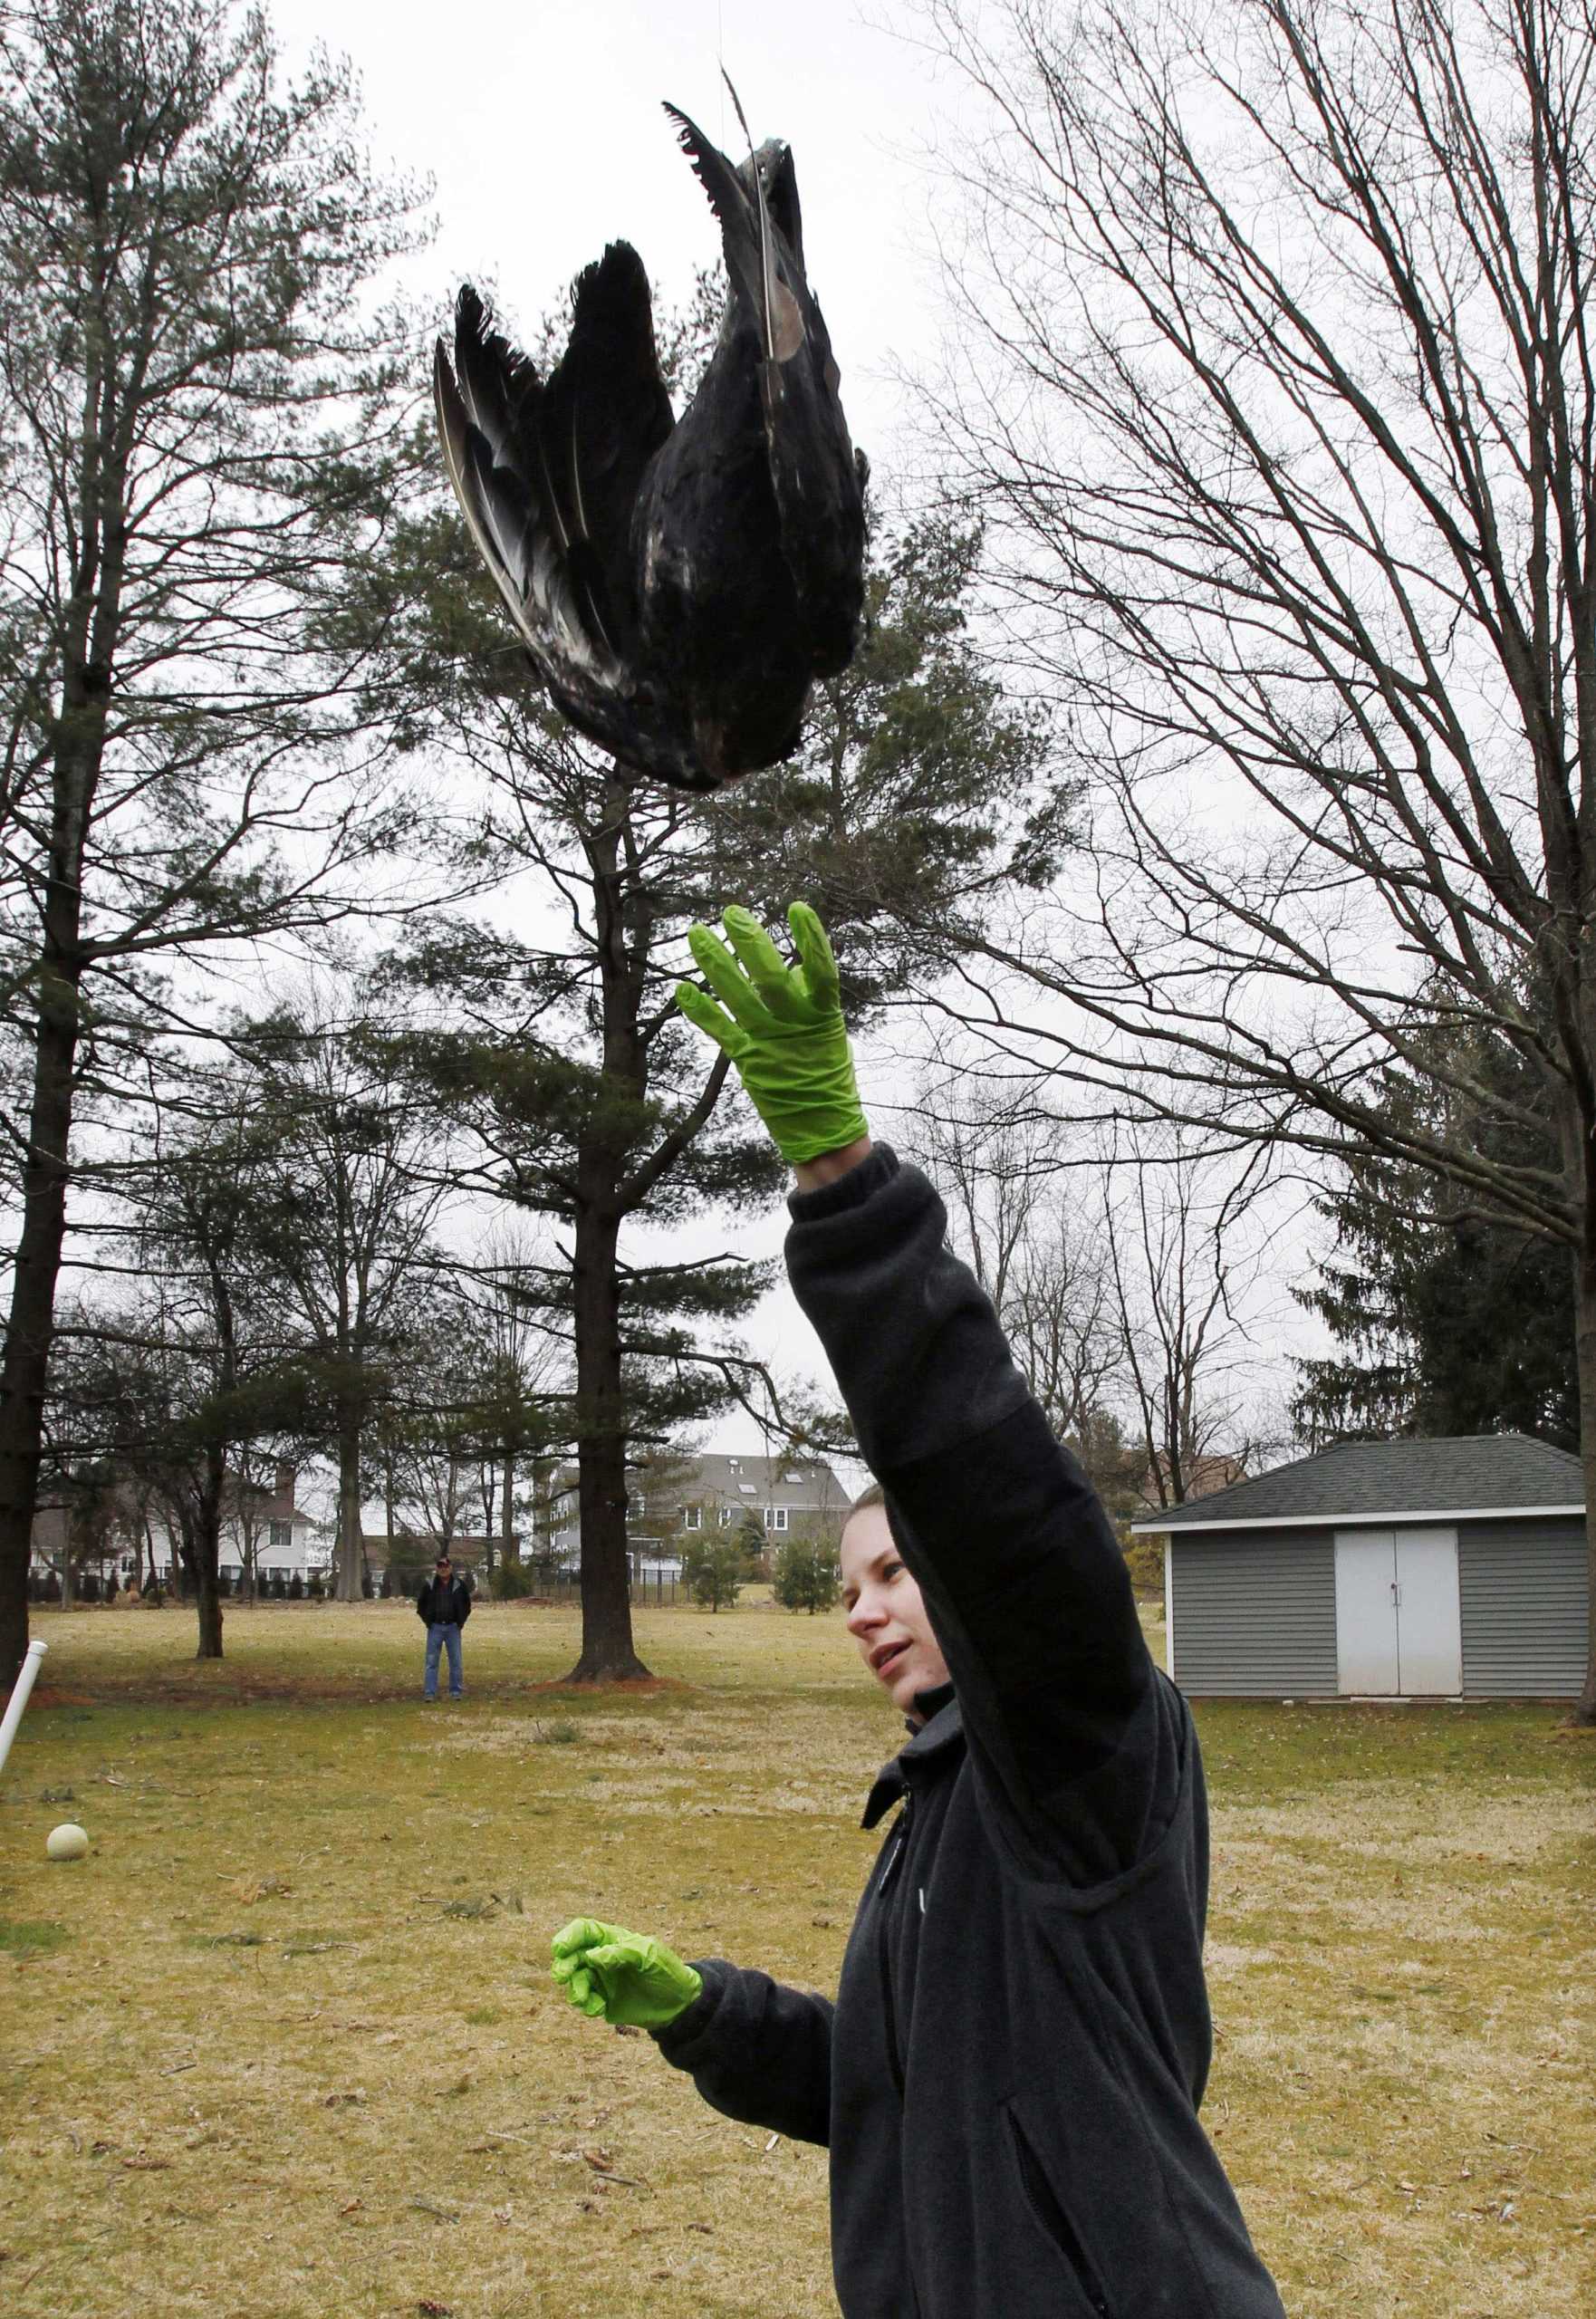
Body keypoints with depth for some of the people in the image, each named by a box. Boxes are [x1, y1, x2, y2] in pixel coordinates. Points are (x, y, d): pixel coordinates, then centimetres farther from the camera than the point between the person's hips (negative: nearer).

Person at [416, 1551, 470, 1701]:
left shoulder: (459, 1585, 0)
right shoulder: (429, 1585, -2)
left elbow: (467, 1605, 13)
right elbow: (420, 1604, 10)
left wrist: (461, 1622, 6)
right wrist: (427, 1621, 4)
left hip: (453, 1627, 1)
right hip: (435, 1627, -1)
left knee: (455, 1661, 4)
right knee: (431, 1661, -2)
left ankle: (455, 1691, 13)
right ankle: (430, 1692, 1)